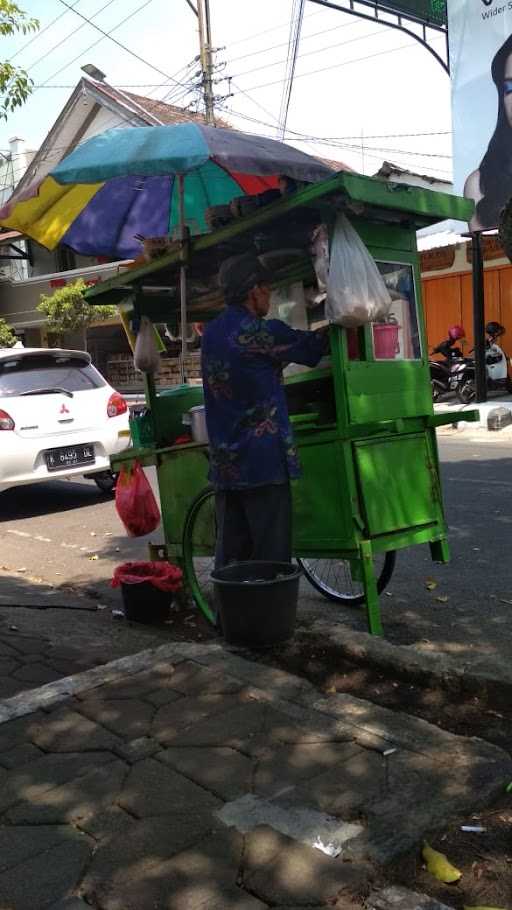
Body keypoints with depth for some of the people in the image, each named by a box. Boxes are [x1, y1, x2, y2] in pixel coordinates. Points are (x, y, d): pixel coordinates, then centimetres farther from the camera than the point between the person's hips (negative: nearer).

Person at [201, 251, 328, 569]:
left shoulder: (212, 333, 12)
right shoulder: (259, 332, -12)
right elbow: (310, 348, 0)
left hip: (224, 463, 8)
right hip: (263, 461, -8)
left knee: (230, 555, 11)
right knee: (271, 556, -1)